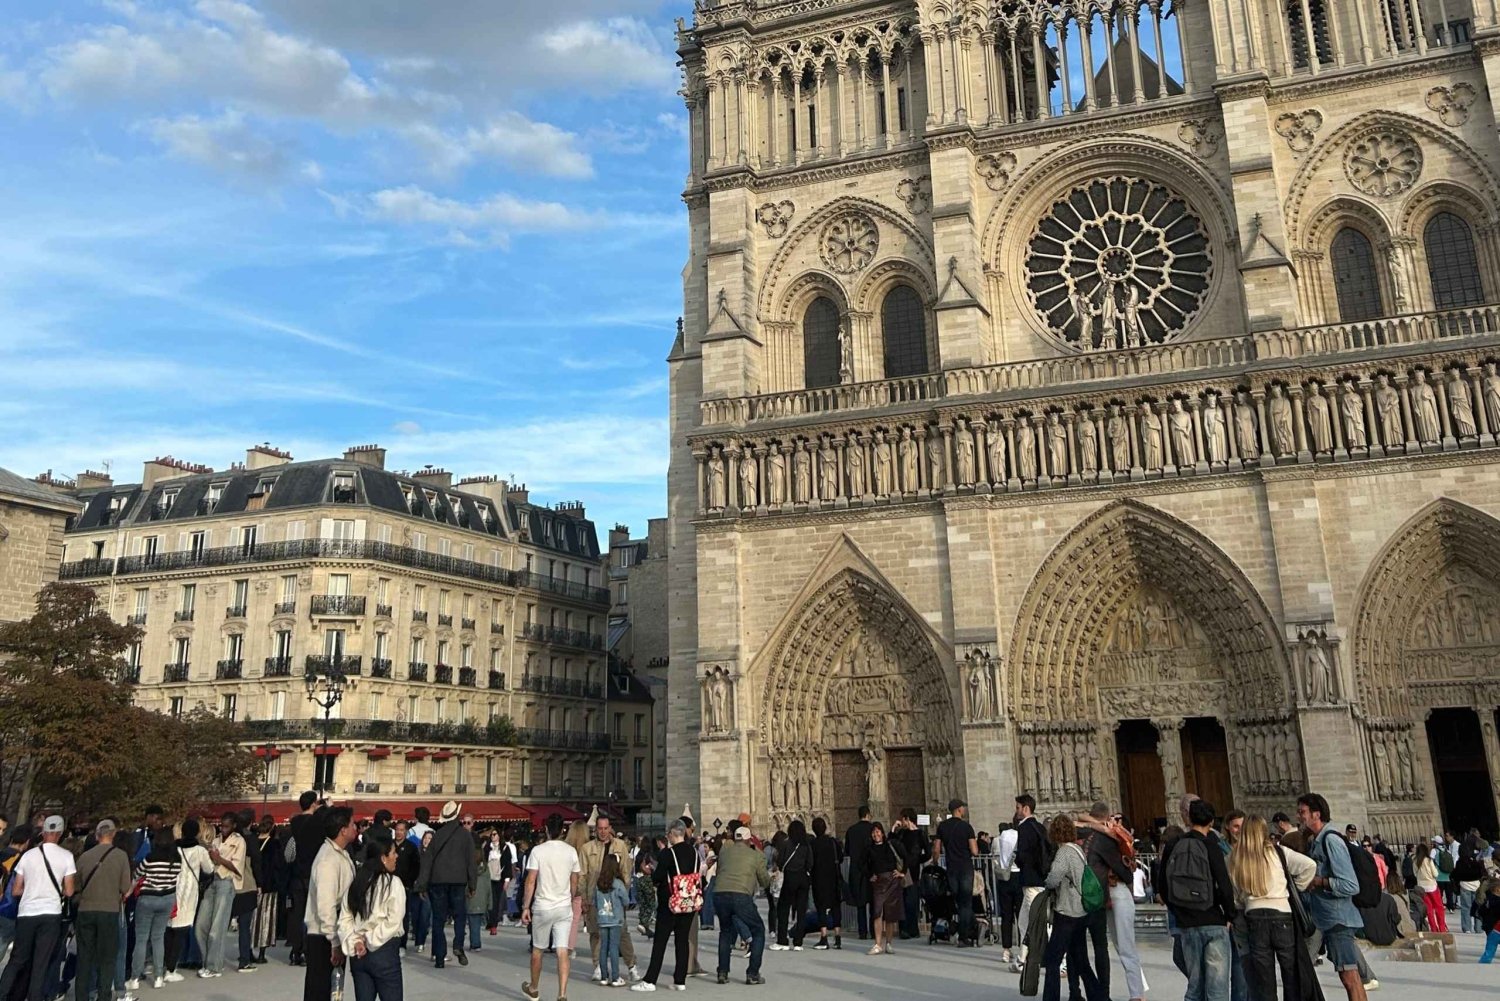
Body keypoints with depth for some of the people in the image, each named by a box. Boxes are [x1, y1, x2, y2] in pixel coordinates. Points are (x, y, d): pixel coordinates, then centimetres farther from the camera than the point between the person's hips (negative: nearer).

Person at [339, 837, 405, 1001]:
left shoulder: (356, 882, 6)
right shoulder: (393, 883, -11)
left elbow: (344, 919, 5)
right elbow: (393, 922, -17)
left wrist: (355, 942, -3)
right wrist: (371, 941, -8)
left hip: (359, 954, 6)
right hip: (384, 952, -6)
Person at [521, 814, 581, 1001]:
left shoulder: (538, 850, -8)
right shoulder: (571, 851, 0)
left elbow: (530, 882, -9)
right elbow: (574, 882, 7)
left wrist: (525, 907, -2)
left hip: (542, 907, -2)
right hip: (564, 907, 2)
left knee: (537, 950, 15)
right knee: (562, 952, 1)